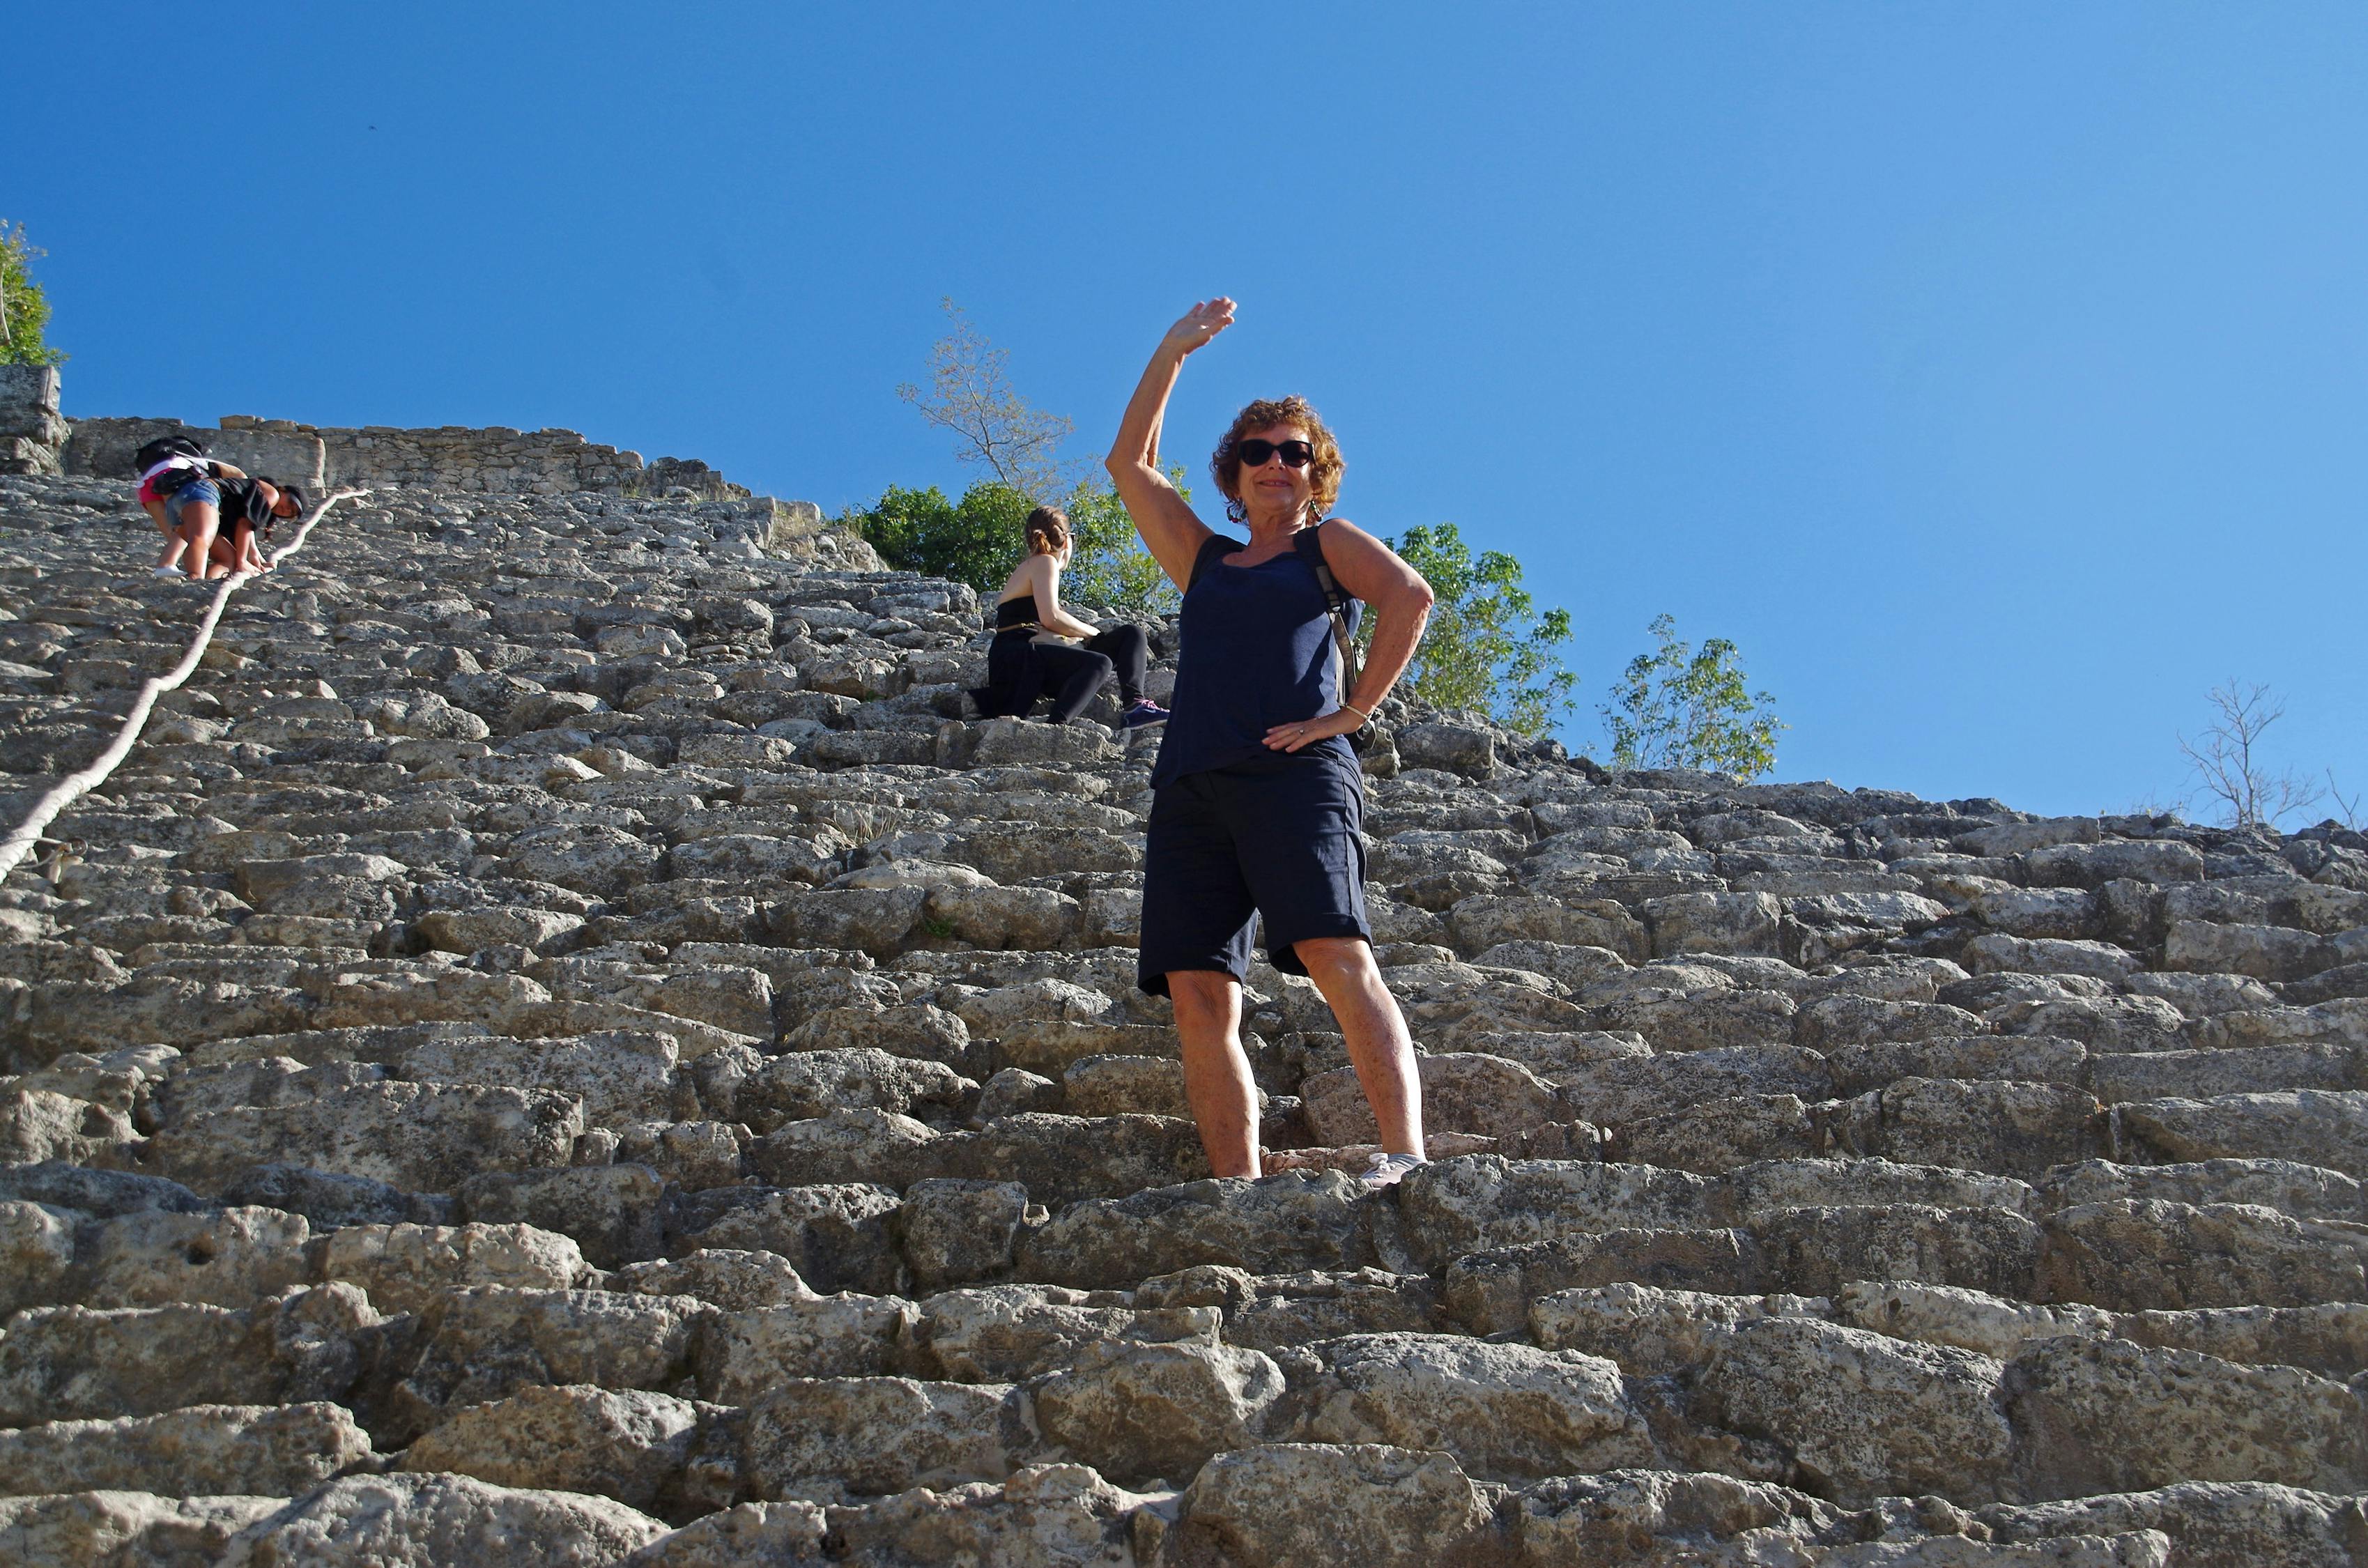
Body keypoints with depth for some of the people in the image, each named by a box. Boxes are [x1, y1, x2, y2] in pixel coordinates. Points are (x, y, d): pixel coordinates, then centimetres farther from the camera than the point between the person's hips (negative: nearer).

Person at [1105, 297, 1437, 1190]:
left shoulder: (1327, 545, 19)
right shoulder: (1204, 559, 30)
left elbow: (1410, 595, 0)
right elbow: (1129, 463, 27)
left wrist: (1353, 712, -9)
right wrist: (1172, 354, 23)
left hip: (1293, 772, -4)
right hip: (1192, 783, 5)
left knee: (1337, 957, -24)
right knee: (1200, 998, -9)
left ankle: (1406, 1154, -31)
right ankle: (1239, 1193, -12)